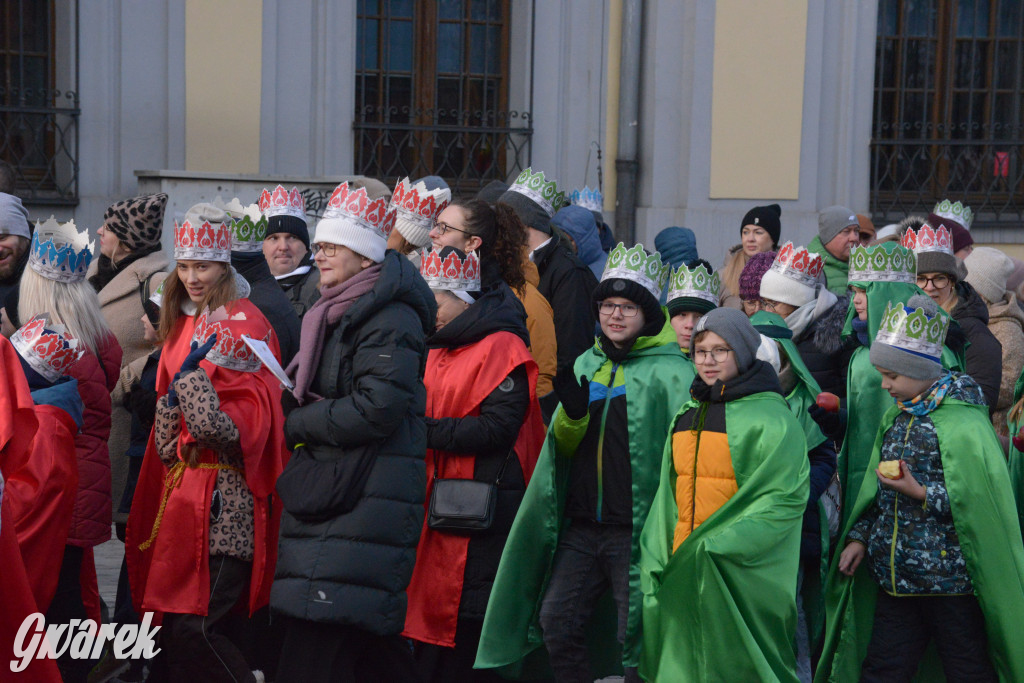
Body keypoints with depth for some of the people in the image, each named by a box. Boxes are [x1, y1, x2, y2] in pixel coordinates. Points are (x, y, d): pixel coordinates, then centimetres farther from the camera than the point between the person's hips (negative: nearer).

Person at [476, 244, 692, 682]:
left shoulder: (668, 370, -5)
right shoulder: (586, 364, 13)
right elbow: (564, 446, 12)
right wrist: (572, 413, -10)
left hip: (635, 527, -6)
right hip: (581, 526, 6)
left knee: (635, 633, 0)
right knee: (554, 621, 4)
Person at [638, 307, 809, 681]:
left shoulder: (770, 417, -7)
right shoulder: (688, 413, 14)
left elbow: (785, 498, -12)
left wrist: (721, 546, -19)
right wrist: (657, 559, 8)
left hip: (745, 574, -6)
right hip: (684, 572, 6)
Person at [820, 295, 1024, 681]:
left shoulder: (964, 425, -15)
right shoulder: (896, 416, 10)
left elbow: (986, 503, -18)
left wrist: (921, 493, -21)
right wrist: (859, 537, 8)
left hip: (951, 577, -7)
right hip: (896, 576, 7)